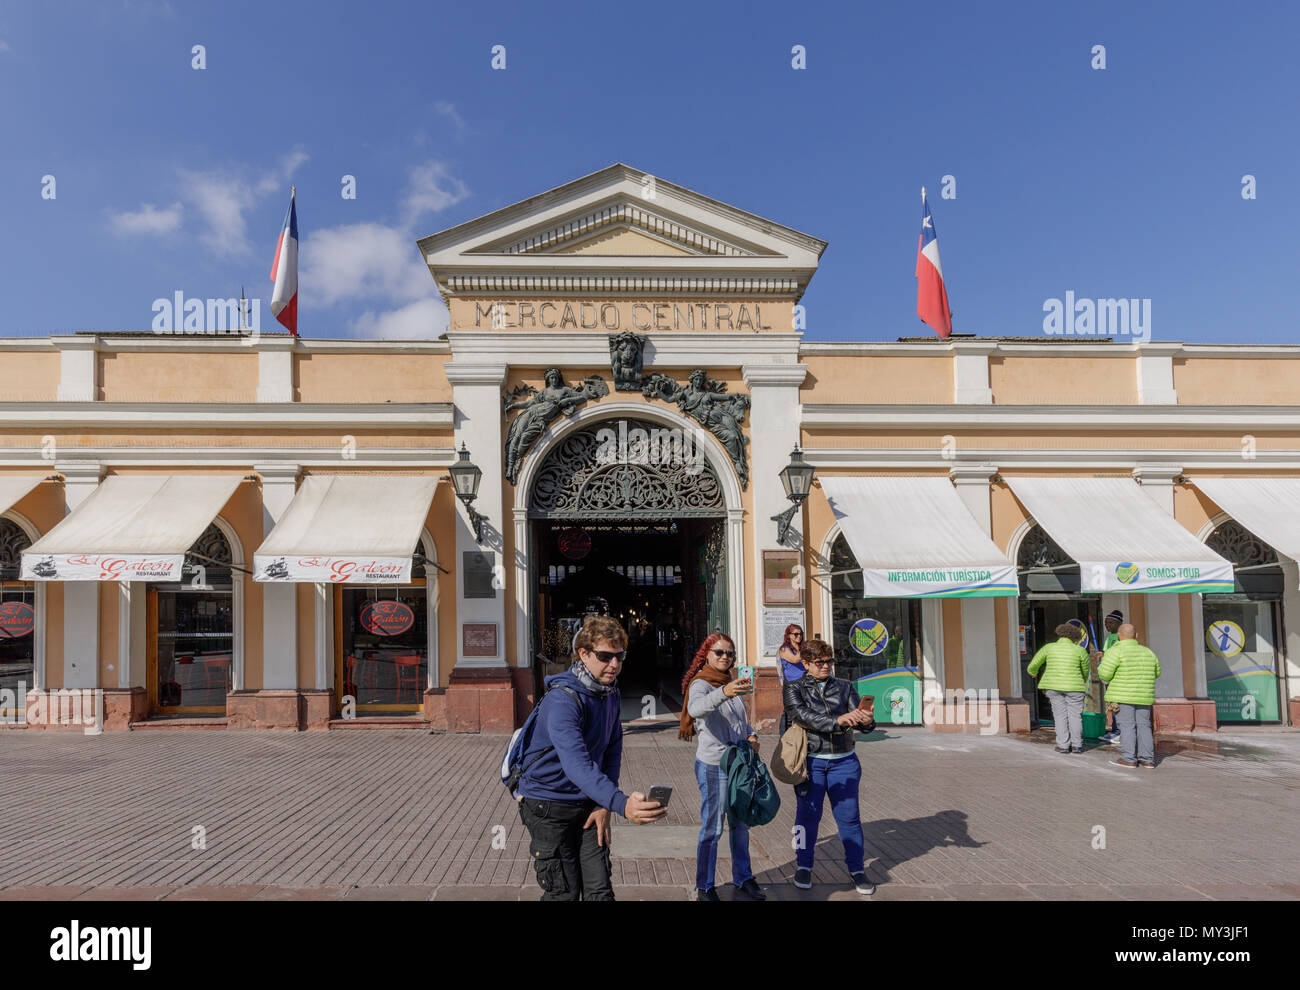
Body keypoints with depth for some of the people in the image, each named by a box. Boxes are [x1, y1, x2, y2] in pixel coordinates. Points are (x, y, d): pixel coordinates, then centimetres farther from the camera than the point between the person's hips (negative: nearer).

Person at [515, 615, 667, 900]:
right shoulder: (563, 699, -27)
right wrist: (621, 804, -52)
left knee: (600, 890, 4)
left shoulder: (611, 693, 0)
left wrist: (604, 805, -4)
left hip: (588, 805, 6)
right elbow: (577, 764, -39)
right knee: (564, 893, 0)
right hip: (549, 805, -6)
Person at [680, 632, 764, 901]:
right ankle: (704, 888, 11)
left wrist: (752, 736, 2)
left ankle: (743, 879, 31)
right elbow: (696, 709, -36)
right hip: (713, 765, -7)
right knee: (712, 829, -2)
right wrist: (723, 693, -55)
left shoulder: (733, 684, 12)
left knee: (741, 825, 16)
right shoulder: (700, 684, -12)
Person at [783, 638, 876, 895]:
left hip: (844, 761, 2)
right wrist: (837, 721, -31)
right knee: (808, 814, 4)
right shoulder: (793, 689, 0)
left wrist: (866, 721, -28)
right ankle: (803, 866, 22)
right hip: (810, 761, -2)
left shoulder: (845, 687, 9)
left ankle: (857, 869, 18)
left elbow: (857, 716, -3)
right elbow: (801, 715, -18)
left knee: (848, 816, 4)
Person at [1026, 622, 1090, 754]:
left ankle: (1063, 745, 3)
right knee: (1075, 715, 8)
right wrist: (1083, 680, 31)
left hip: (1054, 686, 1)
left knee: (1060, 715, 6)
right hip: (1074, 687, -1)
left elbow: (1033, 665, 3)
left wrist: (1033, 673, 25)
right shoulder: (1080, 650, -2)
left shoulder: (1049, 647, 0)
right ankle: (1076, 745, 7)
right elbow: (1086, 670, 10)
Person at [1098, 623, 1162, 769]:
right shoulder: (1148, 652, 9)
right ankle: (1147, 760, 10)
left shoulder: (1116, 652, -10)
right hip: (1144, 697, 5)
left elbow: (1105, 675, -13)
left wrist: (1102, 665, 7)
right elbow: (1156, 672, 20)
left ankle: (1129, 759, -3)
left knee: (1126, 726, -2)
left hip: (1122, 697, -5)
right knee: (1143, 726, 9)